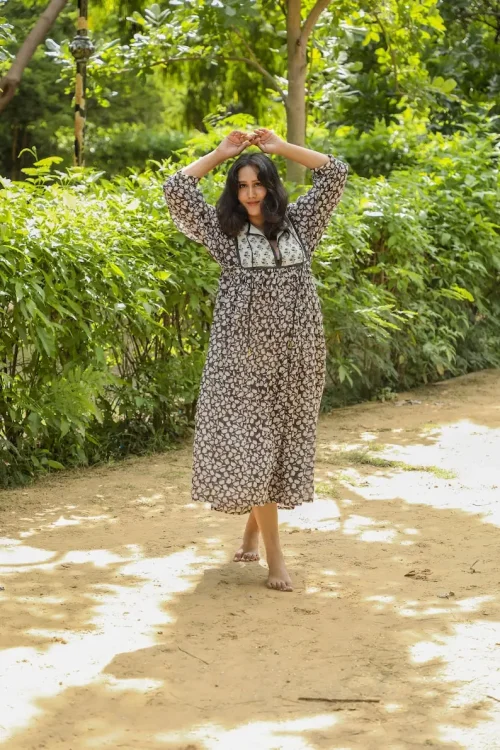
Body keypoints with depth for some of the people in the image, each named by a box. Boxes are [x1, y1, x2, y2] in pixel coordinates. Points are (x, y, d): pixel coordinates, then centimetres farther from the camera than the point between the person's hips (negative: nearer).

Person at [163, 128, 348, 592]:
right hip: (245, 354, -2)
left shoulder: (298, 222, 9)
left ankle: (255, 526, 27)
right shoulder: (223, 229, 4)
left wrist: (280, 147, 7)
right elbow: (175, 189, -2)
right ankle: (274, 554, -3)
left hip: (296, 354, 2)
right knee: (250, 445, -6)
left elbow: (335, 172, 8)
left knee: (285, 443, 7)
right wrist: (221, 153, 4)